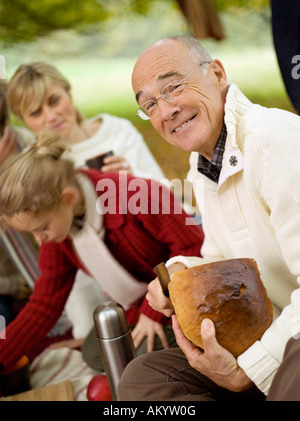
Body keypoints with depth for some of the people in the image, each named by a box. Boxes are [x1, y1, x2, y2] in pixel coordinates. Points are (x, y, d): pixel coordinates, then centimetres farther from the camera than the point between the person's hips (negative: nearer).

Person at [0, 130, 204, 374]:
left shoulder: (134, 194, -32)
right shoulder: (55, 235, -9)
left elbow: (192, 246, -25)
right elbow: (44, 305, -4)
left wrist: (155, 308, -26)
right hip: (135, 307, 7)